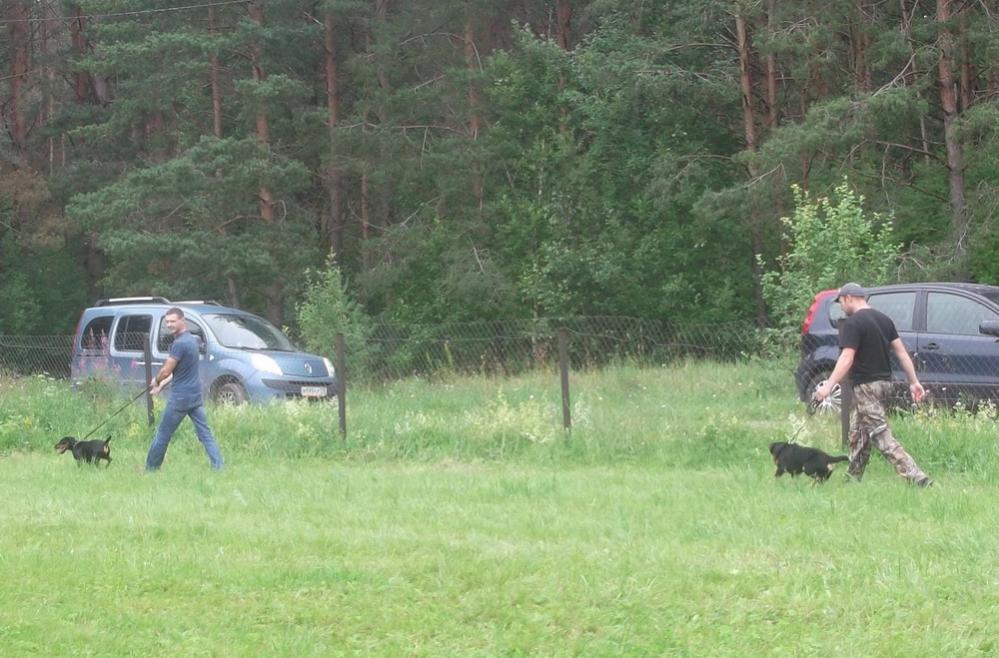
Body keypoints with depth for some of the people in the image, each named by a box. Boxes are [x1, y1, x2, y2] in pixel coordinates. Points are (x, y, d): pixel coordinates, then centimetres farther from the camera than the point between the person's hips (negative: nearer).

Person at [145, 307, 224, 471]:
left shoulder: (180, 344, -17)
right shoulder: (193, 340, 12)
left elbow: (166, 371, -14)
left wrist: (156, 381, 7)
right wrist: (163, 384, 22)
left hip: (181, 396, -8)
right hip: (196, 396, 8)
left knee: (163, 435, 4)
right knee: (205, 434, 4)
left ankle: (151, 468, 14)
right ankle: (218, 466, -6)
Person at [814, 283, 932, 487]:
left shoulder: (853, 324, -13)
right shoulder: (883, 319, 13)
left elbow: (847, 358, -22)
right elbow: (901, 351, 12)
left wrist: (828, 386, -24)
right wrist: (914, 382, 13)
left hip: (866, 385, -9)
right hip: (885, 381, 9)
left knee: (882, 436, -11)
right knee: (858, 433, 19)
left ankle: (917, 478, -20)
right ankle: (853, 478, 26)